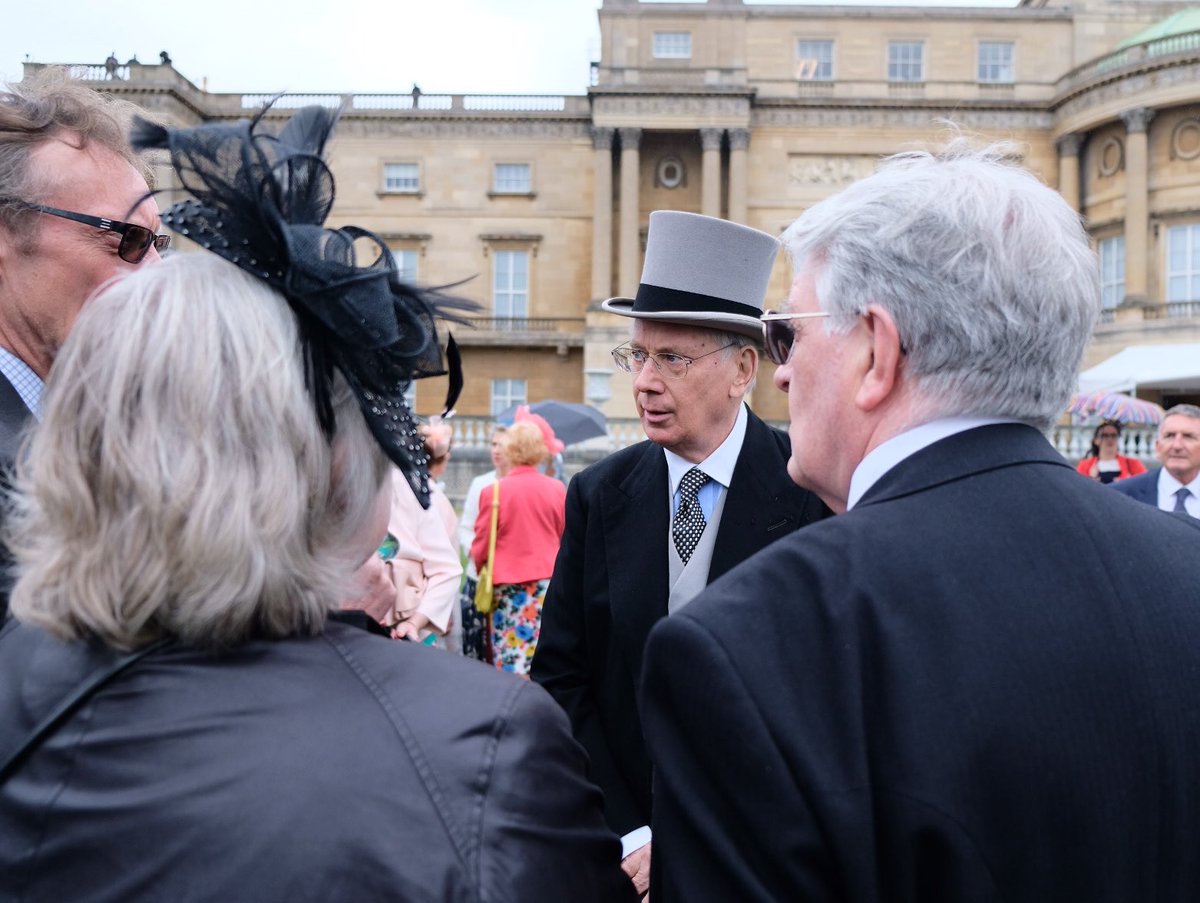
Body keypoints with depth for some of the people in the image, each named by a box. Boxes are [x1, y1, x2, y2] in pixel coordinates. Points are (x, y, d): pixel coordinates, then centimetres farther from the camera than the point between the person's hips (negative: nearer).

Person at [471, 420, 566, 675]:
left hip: (507, 585, -2)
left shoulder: (493, 491, -8)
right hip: (548, 580, 3)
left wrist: (481, 569, 20)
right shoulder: (557, 489, 0)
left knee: (510, 659, 1)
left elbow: (480, 547, 0)